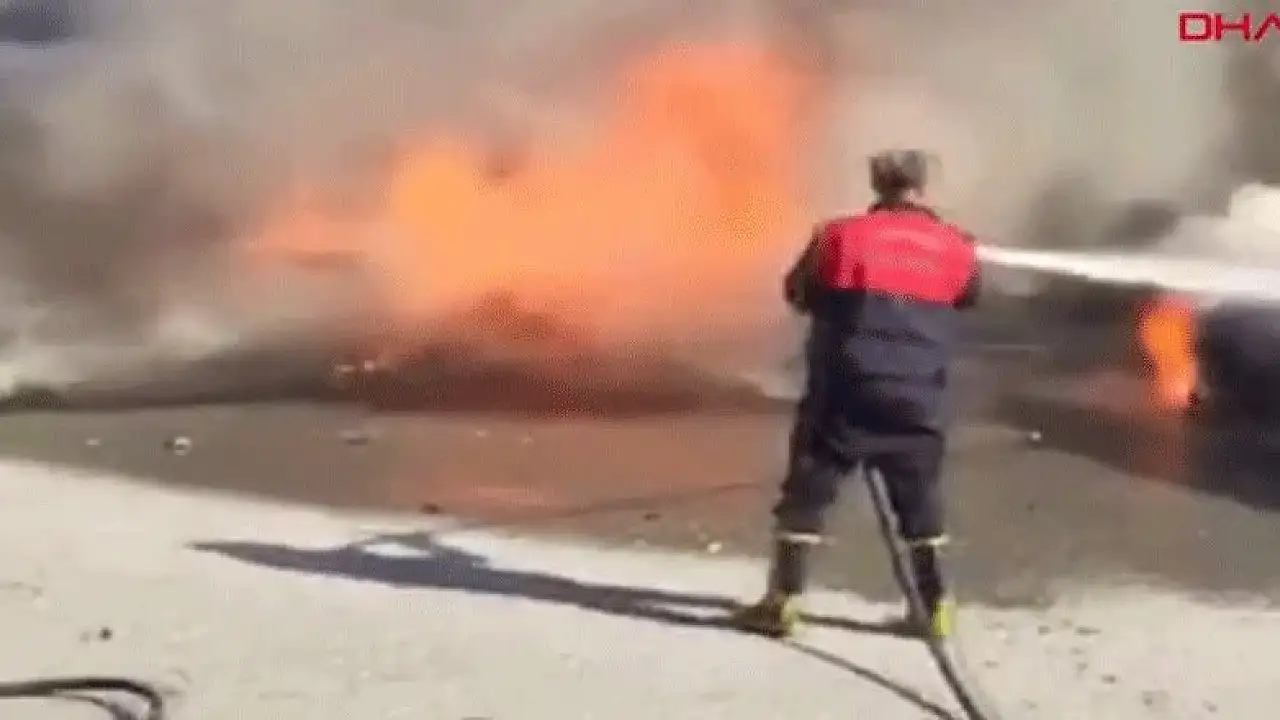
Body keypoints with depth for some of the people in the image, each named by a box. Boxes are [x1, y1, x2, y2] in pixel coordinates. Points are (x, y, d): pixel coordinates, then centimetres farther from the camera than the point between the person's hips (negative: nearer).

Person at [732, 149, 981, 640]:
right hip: (917, 400, 2)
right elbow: (968, 297, 24)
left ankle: (783, 602, 4)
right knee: (921, 501, 18)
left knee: (805, 495, 6)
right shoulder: (954, 248, 4)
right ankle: (935, 606, 22)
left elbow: (797, 294, 12)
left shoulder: (840, 235, -1)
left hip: (845, 393, -2)